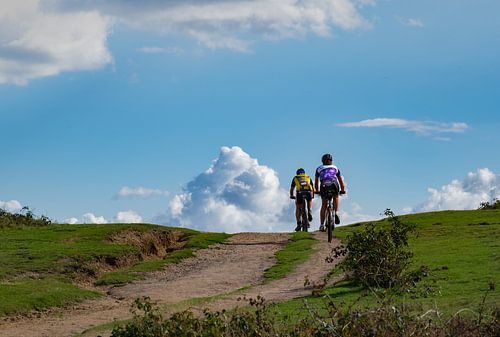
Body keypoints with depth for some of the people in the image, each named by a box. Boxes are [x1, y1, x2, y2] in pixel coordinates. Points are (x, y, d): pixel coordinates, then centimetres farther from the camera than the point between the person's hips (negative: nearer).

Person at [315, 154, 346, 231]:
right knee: (336, 197, 31)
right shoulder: (335, 168, 30)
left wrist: (317, 191, 50)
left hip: (324, 186, 0)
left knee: (324, 206, 13)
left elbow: (316, 182, 36)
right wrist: (343, 190, 49)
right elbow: (341, 180, 37)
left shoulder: (319, 169, 29)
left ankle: (322, 225, 7)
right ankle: (335, 213, 11)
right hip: (334, 184, 0)